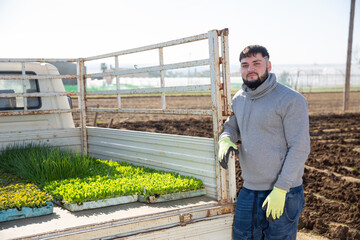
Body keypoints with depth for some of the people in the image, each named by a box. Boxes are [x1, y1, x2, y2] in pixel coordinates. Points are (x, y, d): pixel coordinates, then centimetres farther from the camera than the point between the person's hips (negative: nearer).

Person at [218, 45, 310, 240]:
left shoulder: (291, 100, -11)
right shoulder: (239, 99, 9)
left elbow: (300, 148, -14)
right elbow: (230, 126, 23)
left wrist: (280, 190, -19)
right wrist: (225, 140, -3)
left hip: (283, 192, -5)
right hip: (249, 190, 6)